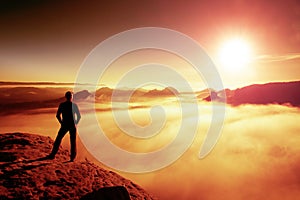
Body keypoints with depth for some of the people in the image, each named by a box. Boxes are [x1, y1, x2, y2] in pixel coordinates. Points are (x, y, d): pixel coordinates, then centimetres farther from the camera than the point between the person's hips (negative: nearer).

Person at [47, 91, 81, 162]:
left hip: (64, 125, 0)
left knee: (58, 140, 15)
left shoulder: (62, 105, -3)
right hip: (72, 126, 0)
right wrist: (75, 124, 6)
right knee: (73, 142, 8)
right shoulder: (74, 105, -4)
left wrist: (61, 123, 8)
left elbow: (58, 115, -4)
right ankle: (72, 157, 10)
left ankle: (52, 155, 20)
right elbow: (79, 116, -6)